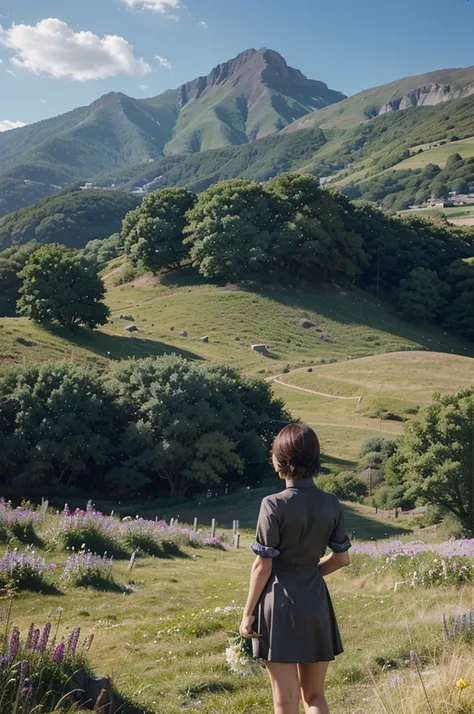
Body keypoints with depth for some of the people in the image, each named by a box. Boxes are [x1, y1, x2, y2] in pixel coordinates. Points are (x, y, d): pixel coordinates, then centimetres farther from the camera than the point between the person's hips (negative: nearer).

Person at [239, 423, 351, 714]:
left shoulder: (275, 504, -14)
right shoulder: (331, 504, 0)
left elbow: (263, 565, -13)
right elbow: (342, 558, 8)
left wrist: (248, 612, -4)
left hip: (280, 602, -5)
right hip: (316, 602, 5)